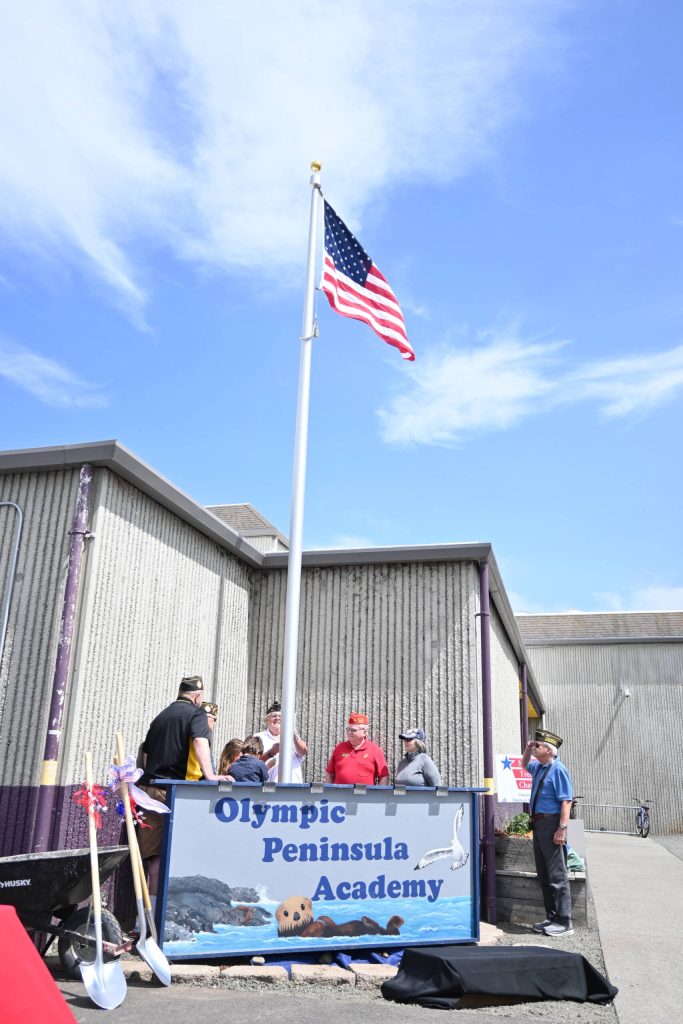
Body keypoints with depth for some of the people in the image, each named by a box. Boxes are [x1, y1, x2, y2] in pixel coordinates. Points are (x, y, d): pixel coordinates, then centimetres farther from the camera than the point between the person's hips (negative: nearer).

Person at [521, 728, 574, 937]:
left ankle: (564, 922, 2)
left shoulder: (558, 770, -14)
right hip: (538, 823, 10)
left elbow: (566, 801, -19)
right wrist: (528, 749, 17)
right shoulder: (539, 767, 13)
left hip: (552, 823, -10)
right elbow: (524, 765, 36)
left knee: (557, 875, -5)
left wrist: (562, 828, -25)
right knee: (543, 873, 14)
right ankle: (551, 917, 23)